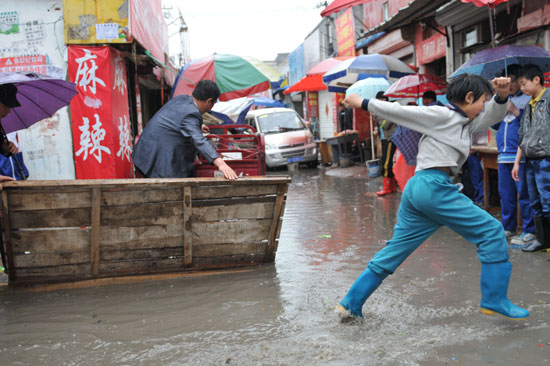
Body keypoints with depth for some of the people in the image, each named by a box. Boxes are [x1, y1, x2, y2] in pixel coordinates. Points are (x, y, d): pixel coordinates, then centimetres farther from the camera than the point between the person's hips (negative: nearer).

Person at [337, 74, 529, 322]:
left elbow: (493, 116, 23)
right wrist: (363, 104, 3)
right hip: (433, 185, -10)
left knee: (394, 252, 10)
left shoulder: (464, 125, 24)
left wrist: (502, 96, 2)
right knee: (491, 232, -1)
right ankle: (494, 301, 3)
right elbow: (400, 111, 0)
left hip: (417, 190, 10)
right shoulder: (442, 115, -1)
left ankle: (350, 305, 13)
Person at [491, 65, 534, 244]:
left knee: (524, 193, -6)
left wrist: (516, 111, -15)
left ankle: (529, 231, 1)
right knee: (505, 194, 12)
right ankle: (508, 228, 23)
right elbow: (495, 125, 20)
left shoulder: (528, 99, -2)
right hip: (503, 155, 7)